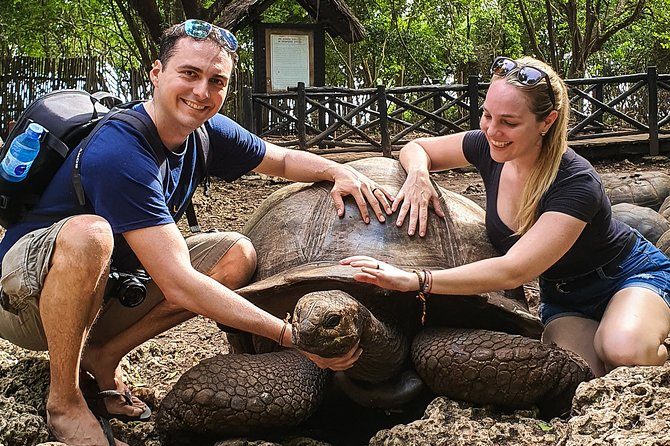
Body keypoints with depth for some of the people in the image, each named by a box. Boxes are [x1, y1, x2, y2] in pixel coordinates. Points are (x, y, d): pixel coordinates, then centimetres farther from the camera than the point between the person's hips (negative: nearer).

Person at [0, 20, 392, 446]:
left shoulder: (206, 131, -5)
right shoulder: (121, 156, -31)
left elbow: (284, 159, 13)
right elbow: (179, 285, -35)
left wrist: (339, 171, -11)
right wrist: (292, 335, -36)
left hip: (105, 290, 8)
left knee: (238, 255, -7)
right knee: (88, 233, -40)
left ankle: (103, 354, -2)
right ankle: (65, 400, -19)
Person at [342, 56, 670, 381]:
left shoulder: (576, 185, -33)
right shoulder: (490, 148, -14)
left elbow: (513, 271, -40)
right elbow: (416, 147, 4)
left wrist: (415, 280, -47)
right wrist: (418, 174, -22)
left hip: (631, 276, -4)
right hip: (563, 297, 4)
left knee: (626, 351, -38)